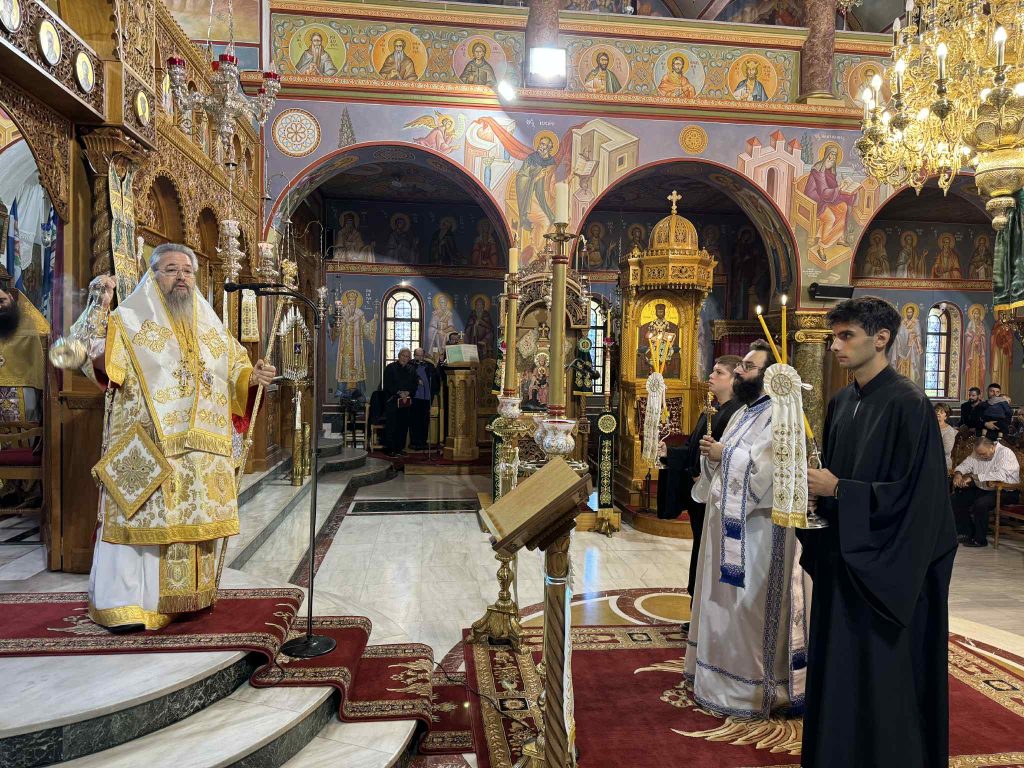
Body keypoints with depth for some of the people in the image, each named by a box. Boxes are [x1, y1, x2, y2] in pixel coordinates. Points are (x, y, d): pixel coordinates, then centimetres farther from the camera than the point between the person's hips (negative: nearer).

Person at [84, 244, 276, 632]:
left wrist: (252, 377, -4)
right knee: (142, 518, -4)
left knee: (194, 519, 10)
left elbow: (234, 372, 19)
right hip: (146, 446, -4)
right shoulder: (129, 320, 1)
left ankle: (187, 595, 23)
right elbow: (101, 360, -15)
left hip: (202, 448, 5)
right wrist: (101, 312, -30)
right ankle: (124, 604, 6)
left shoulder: (211, 327, 16)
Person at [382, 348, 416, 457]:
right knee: (391, 425, -5)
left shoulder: (411, 370, 12)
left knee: (403, 425, 5)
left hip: (406, 401, 4)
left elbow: (414, 385, 9)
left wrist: (407, 392, -10)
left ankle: (400, 448, 13)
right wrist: (399, 393, -16)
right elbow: (388, 384, -8)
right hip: (392, 400, -4)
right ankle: (390, 449, -2)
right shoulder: (390, 368, -1)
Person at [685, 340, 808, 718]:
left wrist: (725, 454, -18)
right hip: (729, 525, 9)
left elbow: (770, 471, -27)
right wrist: (711, 456, -4)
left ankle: (756, 688, 14)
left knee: (752, 606, 0)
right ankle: (721, 674, 31)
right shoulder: (742, 414, 14)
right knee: (725, 602, 17)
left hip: (758, 531, -9)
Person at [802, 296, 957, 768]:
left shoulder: (907, 403, -15)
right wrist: (814, 480, -3)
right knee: (839, 667, 16)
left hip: (885, 568, -7)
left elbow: (913, 494, -18)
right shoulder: (841, 403, 9)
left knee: (884, 674, 5)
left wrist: (837, 490, -18)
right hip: (842, 557, 8)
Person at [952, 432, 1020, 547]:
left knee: (980, 503, -32)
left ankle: (980, 539, -16)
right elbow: (965, 464, 9)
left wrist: (972, 476, -32)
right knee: (956, 499, -6)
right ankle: (966, 533, 4)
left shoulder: (1006, 453, -17)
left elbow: (1000, 475, -32)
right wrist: (958, 473, -17)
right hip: (982, 490, 8)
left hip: (1005, 491, -8)